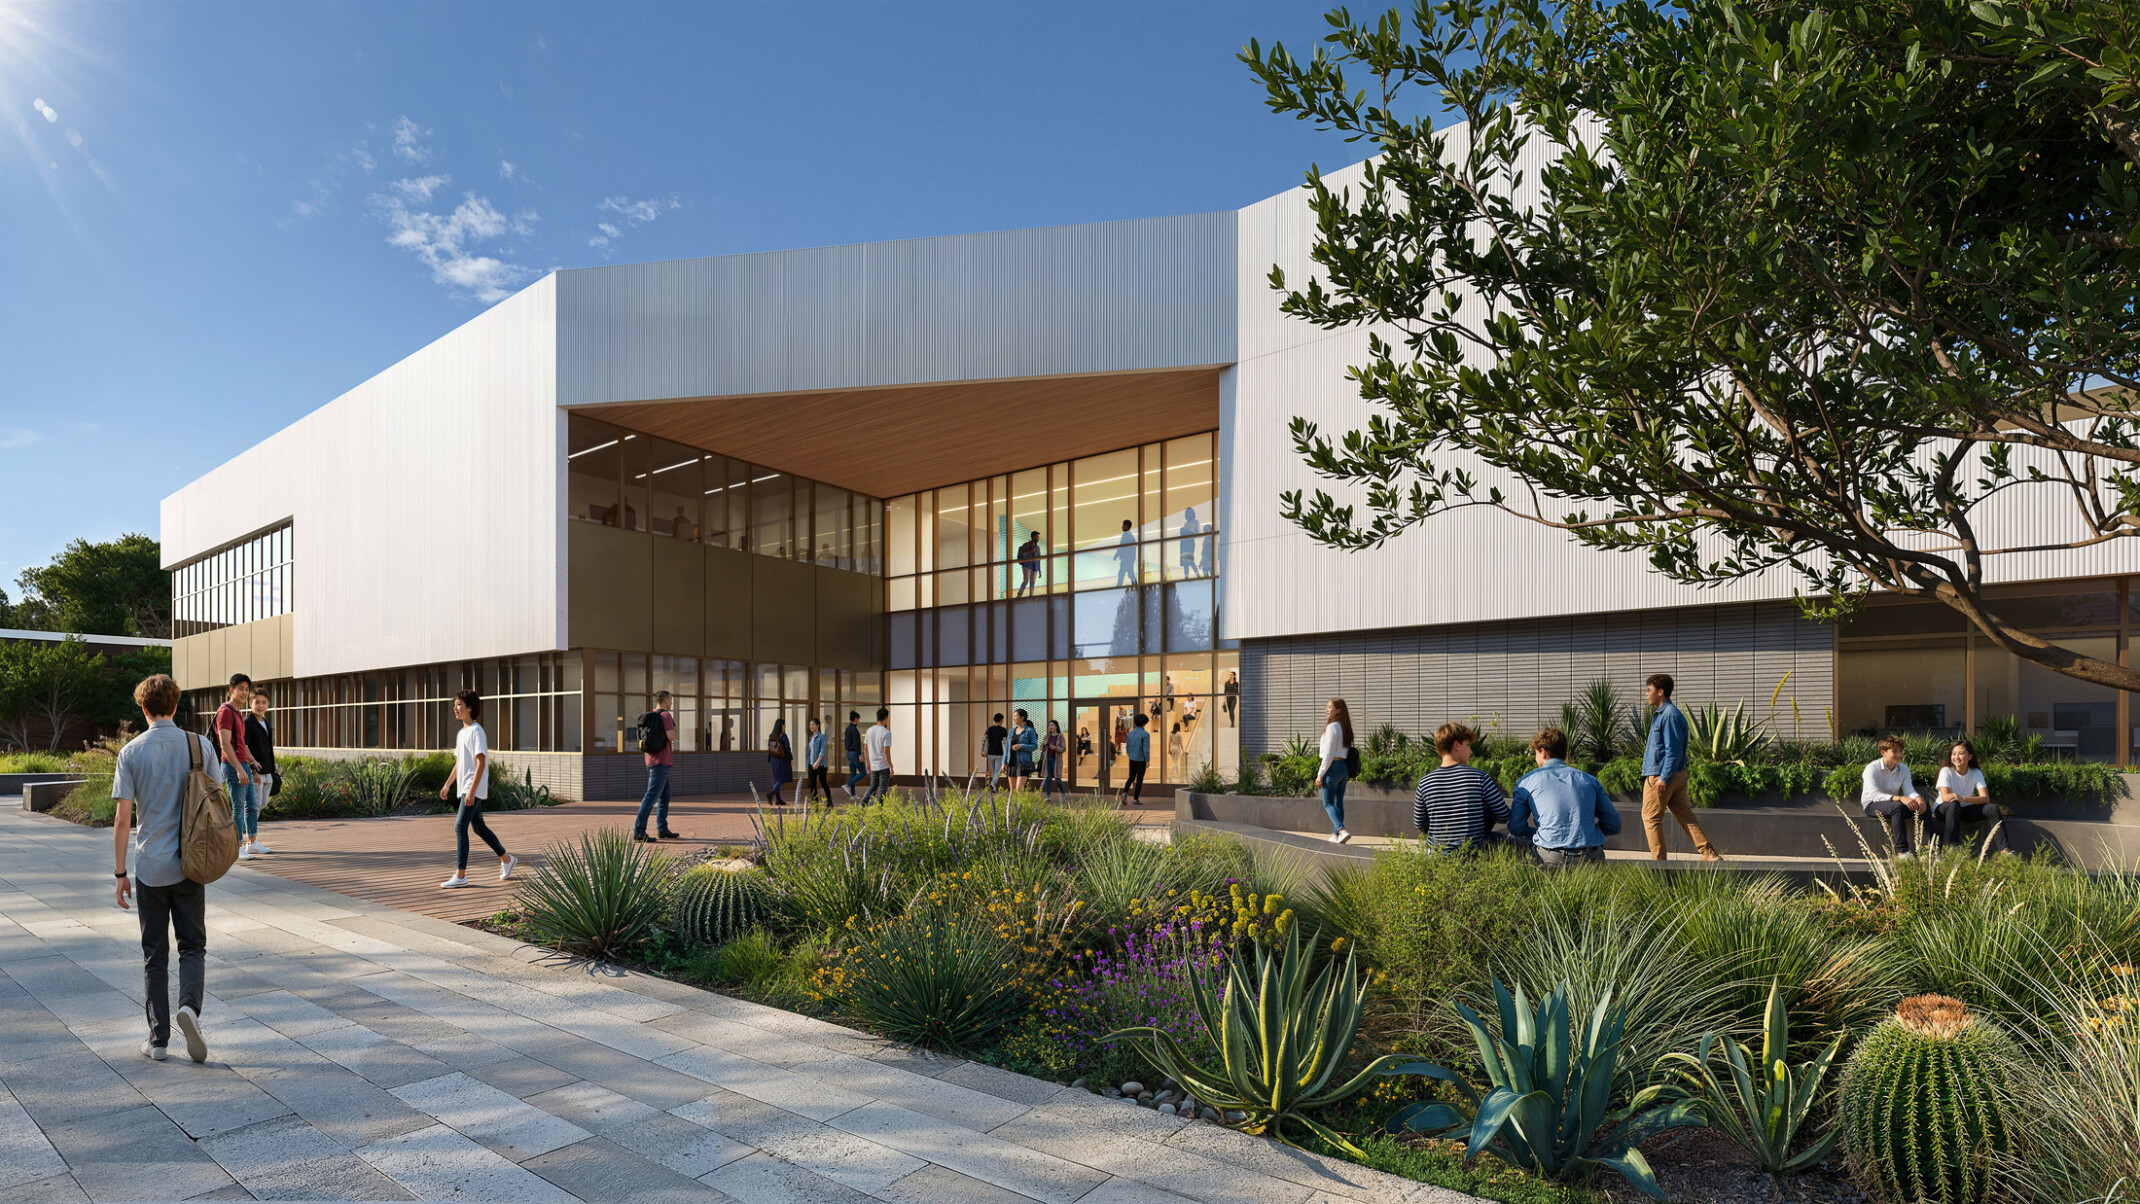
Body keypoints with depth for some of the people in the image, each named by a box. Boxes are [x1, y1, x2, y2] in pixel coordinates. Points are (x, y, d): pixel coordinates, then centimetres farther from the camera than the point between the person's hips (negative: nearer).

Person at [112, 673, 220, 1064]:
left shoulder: (131, 752, -4)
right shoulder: (201, 746, -2)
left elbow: (122, 819, -5)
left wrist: (120, 874, 3)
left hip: (150, 867, 0)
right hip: (191, 865, 0)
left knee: (154, 953, 10)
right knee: (193, 945, 11)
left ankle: (158, 1039, 15)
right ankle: (190, 1005, -14)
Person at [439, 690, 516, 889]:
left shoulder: (476, 731, -14)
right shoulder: (461, 733, 15)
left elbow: (481, 762, -19)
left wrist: (472, 790, -24)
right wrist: (447, 785, 21)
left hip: (474, 789, -10)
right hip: (465, 788, 10)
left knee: (460, 827, -12)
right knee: (479, 827, 15)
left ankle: (460, 875, -10)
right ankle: (506, 859, 28)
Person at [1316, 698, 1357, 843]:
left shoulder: (1332, 727, -15)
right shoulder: (1345, 728, 10)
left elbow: (1329, 754, -18)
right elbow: (1347, 752, 14)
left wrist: (1320, 774, -13)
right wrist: (1349, 774, 18)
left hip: (1333, 767, -8)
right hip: (1344, 767, 8)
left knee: (1328, 803, -1)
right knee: (1338, 803, 14)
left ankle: (1342, 831, -17)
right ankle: (1336, 835, 20)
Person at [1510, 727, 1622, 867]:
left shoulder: (1526, 782, 7)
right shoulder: (1590, 780, 14)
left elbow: (1516, 828, 7)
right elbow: (1614, 826, 13)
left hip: (1551, 859, -4)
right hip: (1592, 858, 4)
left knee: (1513, 839, 23)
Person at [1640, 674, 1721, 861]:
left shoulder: (1670, 715, -16)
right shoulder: (1662, 714, 15)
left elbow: (1673, 751, -20)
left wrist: (1664, 778, -21)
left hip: (1661, 775, -10)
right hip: (1678, 775, 10)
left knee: (1651, 818, 0)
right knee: (1685, 816, 10)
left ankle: (1658, 861, 4)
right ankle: (1709, 853, 9)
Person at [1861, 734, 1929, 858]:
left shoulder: (1904, 769, 6)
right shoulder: (1872, 768, -15)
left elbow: (1909, 790, -5)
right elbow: (1875, 795, -27)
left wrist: (1918, 798, -30)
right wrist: (1900, 798, -41)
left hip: (1893, 804, 7)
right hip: (1872, 805, -7)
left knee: (1925, 807, -17)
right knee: (1898, 807, -37)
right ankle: (1902, 851, -42)